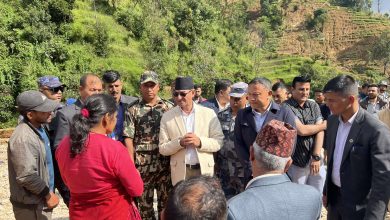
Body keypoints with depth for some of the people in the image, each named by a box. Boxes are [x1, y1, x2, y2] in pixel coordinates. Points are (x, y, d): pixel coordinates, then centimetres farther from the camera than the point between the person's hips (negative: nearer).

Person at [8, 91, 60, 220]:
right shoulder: (23, 138, -26)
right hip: (31, 206, -8)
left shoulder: (38, 127, 4)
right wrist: (48, 195, -16)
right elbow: (27, 176, -29)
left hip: (40, 201, 9)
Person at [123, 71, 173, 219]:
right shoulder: (133, 110, 1)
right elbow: (128, 139, -2)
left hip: (166, 164, 1)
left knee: (166, 203, 10)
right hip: (142, 165, -1)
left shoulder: (169, 107, 4)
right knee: (144, 203, 12)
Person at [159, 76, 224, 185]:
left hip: (205, 170, 0)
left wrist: (200, 142, -18)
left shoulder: (209, 113, -1)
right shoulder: (167, 116, 0)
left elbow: (219, 142, -1)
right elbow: (162, 148, 1)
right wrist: (180, 143, -17)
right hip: (180, 172, 0)